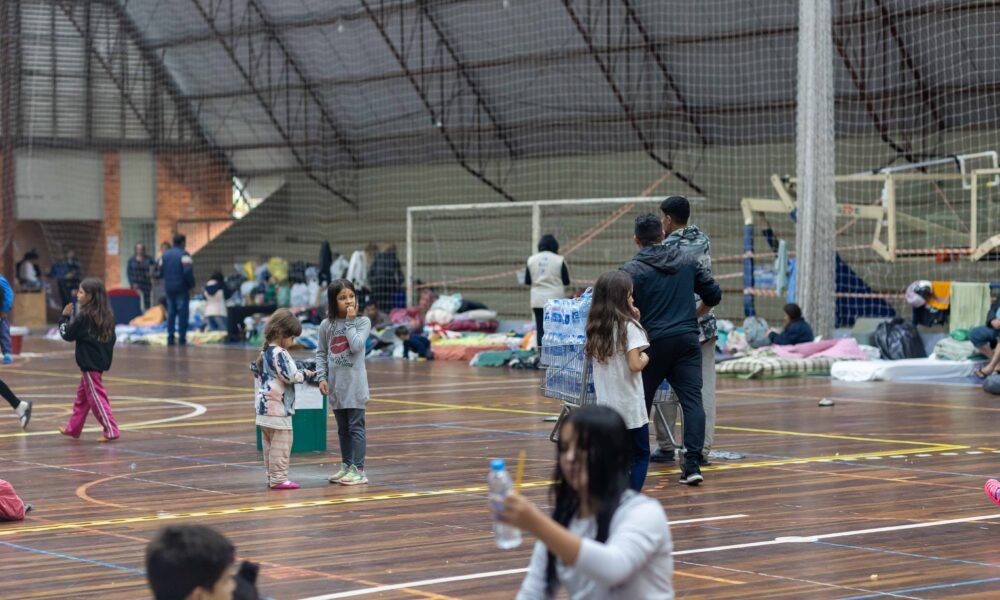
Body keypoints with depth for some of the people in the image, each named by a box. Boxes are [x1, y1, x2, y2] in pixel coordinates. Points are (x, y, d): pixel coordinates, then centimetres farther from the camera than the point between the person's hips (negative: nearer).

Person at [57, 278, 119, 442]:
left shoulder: (85, 316, -17)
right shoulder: (106, 316, 6)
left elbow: (67, 335, -9)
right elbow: (111, 338, 11)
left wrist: (65, 317, 3)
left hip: (89, 364, -9)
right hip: (100, 361, 9)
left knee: (97, 397, -5)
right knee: (82, 396, 19)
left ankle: (111, 430, -9)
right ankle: (73, 428, 30)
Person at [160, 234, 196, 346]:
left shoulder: (165, 255, 9)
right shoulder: (184, 255, -12)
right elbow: (188, 272, -20)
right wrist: (191, 284, -6)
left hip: (168, 288, 6)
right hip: (182, 288, -6)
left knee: (170, 313, 12)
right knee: (182, 314, -1)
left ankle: (170, 338, 8)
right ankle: (182, 338, -3)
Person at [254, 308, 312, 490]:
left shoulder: (265, 352, 13)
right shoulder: (279, 354, -17)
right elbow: (290, 376, -19)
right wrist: (306, 375, -2)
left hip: (265, 406, 10)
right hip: (278, 408, -10)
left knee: (270, 444, 13)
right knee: (281, 445, -5)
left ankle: (272, 477, 18)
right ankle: (279, 478, -4)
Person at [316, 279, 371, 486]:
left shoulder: (362, 322, -4)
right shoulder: (326, 325, 4)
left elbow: (356, 346, -17)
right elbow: (321, 353, 8)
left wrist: (350, 321, -12)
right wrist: (322, 377, -2)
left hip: (354, 384, -4)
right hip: (335, 384, 4)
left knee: (355, 427, -4)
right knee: (342, 428, 13)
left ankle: (358, 469, -4)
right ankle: (346, 466, 21)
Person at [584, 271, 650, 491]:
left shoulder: (595, 328, 7)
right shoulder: (629, 327, -12)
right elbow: (635, 365, -20)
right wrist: (645, 358, 3)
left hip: (605, 404, 6)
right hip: (630, 405, -5)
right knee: (641, 455, 6)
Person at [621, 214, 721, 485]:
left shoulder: (631, 270, -4)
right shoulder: (688, 262, 8)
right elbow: (714, 295, 12)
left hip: (653, 341, -2)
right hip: (688, 339, 2)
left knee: (641, 401, 12)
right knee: (692, 399, -2)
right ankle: (693, 462, -13)